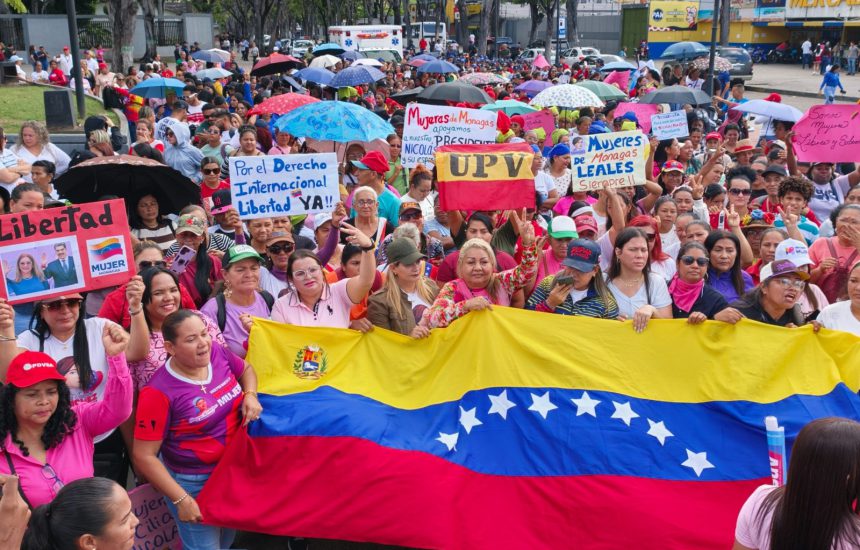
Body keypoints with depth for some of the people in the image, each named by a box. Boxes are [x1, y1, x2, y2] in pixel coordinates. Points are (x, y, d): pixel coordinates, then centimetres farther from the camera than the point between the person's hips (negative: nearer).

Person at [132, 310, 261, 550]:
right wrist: (181, 500, -21)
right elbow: (144, 456, -20)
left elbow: (246, 369, 12)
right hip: (193, 483, -6)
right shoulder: (159, 393, -26)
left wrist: (250, 395, -9)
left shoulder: (218, 354, -11)